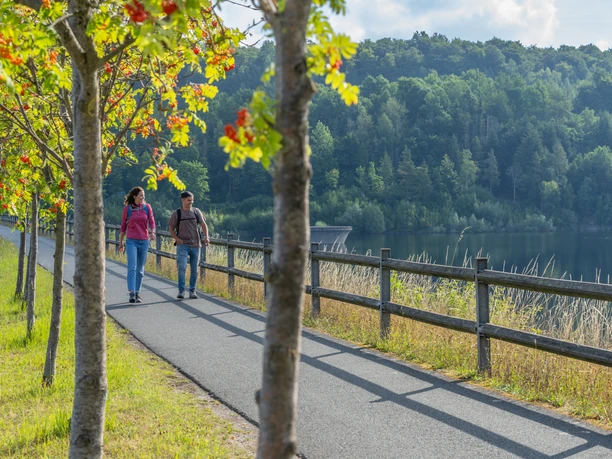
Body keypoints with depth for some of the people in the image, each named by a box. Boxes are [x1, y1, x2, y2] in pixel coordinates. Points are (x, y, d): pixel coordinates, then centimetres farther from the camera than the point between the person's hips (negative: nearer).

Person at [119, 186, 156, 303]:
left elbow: (151, 222, -1)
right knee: (132, 267, -15)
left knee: (140, 269, 7)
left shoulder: (147, 207, 5)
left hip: (144, 241, 2)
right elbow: (123, 226, 8)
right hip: (131, 241, -2)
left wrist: (152, 233, -22)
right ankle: (131, 293, -22)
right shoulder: (127, 208, 1)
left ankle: (137, 294, 16)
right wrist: (120, 242, 9)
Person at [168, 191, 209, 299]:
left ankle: (192, 291, 18)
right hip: (182, 245, -3)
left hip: (195, 245, 3)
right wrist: (177, 239, -10)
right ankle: (181, 291, -9)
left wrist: (206, 236, -15)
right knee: (182, 268, -14)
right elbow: (171, 228, 6)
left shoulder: (196, 211, 7)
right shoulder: (177, 213, 1)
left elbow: (203, 225, 2)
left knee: (194, 270, 8)